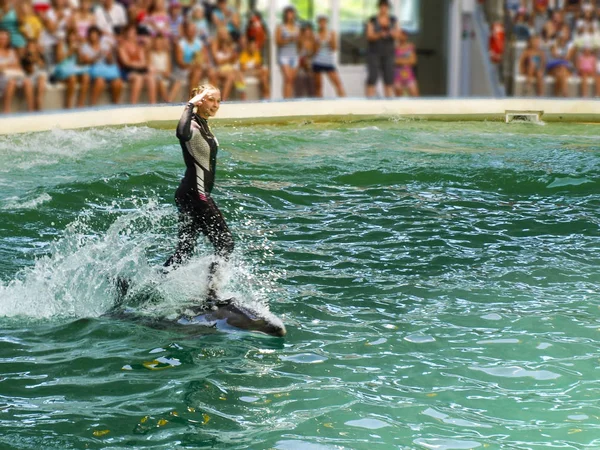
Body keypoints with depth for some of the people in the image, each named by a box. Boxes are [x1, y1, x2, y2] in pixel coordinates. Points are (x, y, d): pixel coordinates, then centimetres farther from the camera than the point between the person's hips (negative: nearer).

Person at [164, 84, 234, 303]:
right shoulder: (192, 125, -19)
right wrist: (190, 106, -37)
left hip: (198, 194, 10)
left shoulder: (204, 124, 12)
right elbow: (182, 134, -44)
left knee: (185, 249, 15)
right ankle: (210, 291, -7)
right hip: (194, 195, -10)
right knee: (225, 243, -7)